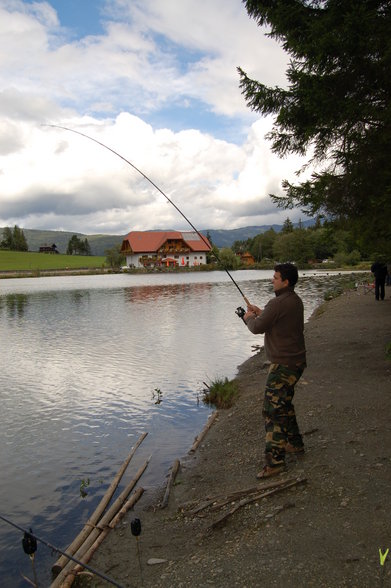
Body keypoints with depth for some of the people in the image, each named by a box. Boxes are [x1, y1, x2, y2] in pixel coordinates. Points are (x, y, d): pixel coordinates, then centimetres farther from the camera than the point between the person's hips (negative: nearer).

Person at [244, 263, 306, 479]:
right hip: (296, 361, 10)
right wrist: (261, 313, 18)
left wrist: (249, 318, 6)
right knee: (284, 404, 24)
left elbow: (257, 328, -15)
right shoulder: (295, 300, 9)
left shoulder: (278, 303, -22)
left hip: (284, 364, -10)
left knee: (273, 410, -7)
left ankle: (275, 460, -4)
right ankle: (294, 443, 38)